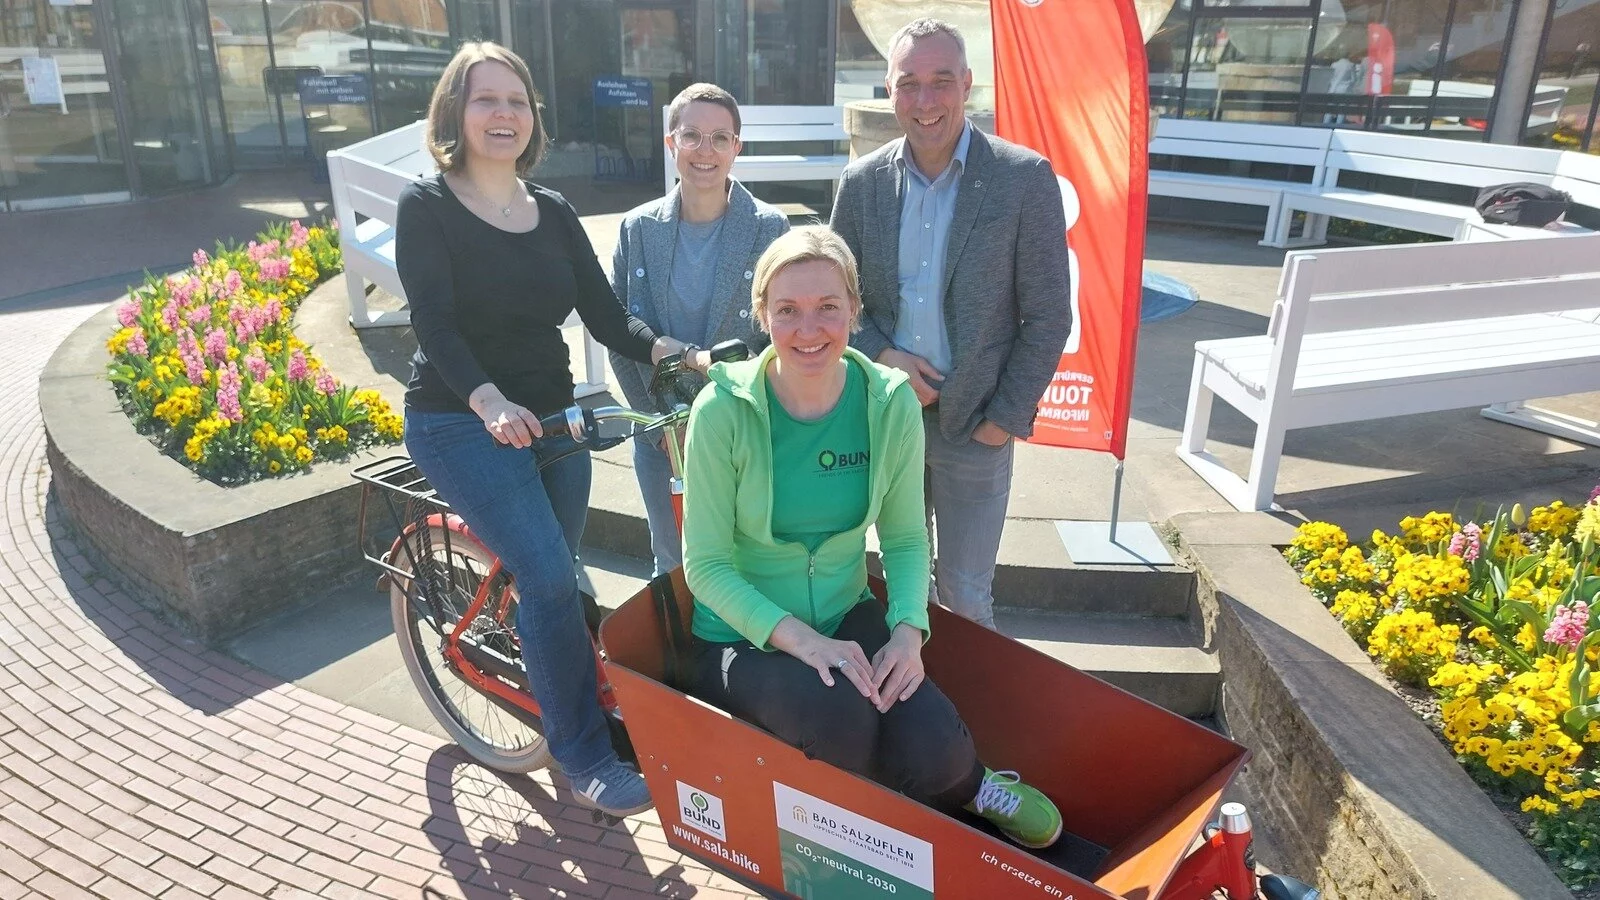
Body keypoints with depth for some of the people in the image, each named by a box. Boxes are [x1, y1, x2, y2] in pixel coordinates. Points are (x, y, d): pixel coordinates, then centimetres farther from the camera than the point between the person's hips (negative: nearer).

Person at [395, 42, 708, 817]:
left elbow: (605, 315, 1)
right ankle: (587, 758, -5)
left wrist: (677, 355, -18)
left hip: (550, 418, 5)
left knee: (553, 582, 9)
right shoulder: (427, 207, -6)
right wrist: (491, 403, -36)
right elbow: (435, 323, -18)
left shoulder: (554, 212, 8)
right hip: (462, 422, -5)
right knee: (550, 577, -18)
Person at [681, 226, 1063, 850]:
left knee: (934, 750, -24)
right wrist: (800, 639, -25)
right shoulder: (724, 410, -16)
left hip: (848, 620, 2)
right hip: (745, 639, -2)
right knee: (838, 708, -33)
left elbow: (906, 537, 2)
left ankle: (962, 785, 14)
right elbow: (706, 564, -12)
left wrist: (909, 631, -16)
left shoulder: (891, 403, -8)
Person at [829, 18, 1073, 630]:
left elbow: (1048, 316, -7)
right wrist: (882, 355, -10)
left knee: (965, 592, 10)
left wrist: (1007, 417, -9)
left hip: (975, 425, -3)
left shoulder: (1026, 178, -10)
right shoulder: (862, 182, 0)